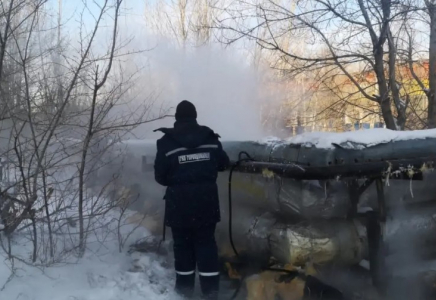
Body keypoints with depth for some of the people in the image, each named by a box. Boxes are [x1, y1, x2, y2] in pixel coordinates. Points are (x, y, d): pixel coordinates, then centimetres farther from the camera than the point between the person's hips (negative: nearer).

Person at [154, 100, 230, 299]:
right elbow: (224, 163, 10)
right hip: (206, 202, 2)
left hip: (179, 204, -2)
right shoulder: (211, 138, 1)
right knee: (206, 244, 10)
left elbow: (160, 176, -6)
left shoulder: (167, 142, -8)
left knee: (183, 245, 11)